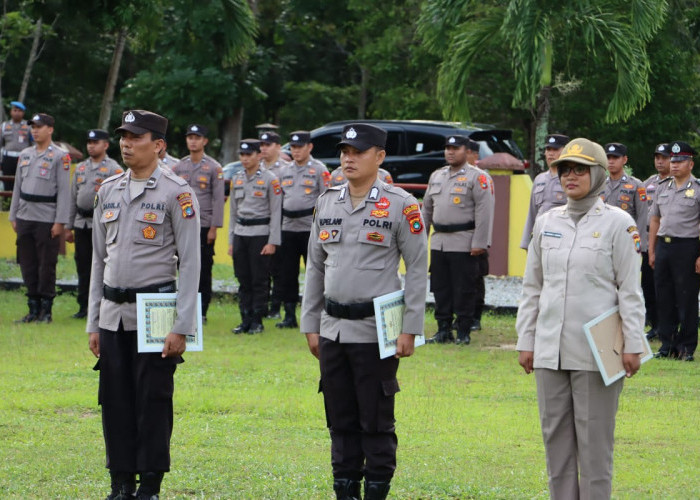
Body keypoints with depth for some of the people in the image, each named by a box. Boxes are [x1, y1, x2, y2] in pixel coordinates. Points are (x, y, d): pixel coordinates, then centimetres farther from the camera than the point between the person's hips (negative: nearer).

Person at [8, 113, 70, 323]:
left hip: (47, 220, -6)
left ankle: (46, 310, 4)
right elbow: (18, 186, 17)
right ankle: (33, 309, 14)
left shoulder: (60, 157, -5)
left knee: (47, 265, -3)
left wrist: (60, 222, -13)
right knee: (27, 264, 7)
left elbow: (64, 191, -8)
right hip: (25, 218, 6)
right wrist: (13, 216, 14)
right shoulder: (25, 155, 13)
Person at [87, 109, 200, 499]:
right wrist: (93, 323, 13)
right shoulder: (108, 191, 12)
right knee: (115, 401, 6)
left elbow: (190, 263, -8)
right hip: (113, 316, 5)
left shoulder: (177, 193, -6)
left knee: (153, 402, -3)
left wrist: (182, 328, -13)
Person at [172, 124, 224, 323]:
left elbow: (218, 199, -4)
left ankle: (202, 312, 5)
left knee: (204, 270, -1)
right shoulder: (178, 167, 11)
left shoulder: (214, 168, -1)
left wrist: (214, 228, -10)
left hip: (204, 226, -3)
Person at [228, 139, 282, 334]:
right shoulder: (237, 180, 12)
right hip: (240, 234, 5)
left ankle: (257, 321, 2)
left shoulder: (270, 179, -4)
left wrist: (272, 242, -11)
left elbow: (276, 213, -6)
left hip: (260, 234, -5)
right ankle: (245, 319, 11)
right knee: (243, 280, 5)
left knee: (259, 280, -3)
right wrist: (231, 241, 13)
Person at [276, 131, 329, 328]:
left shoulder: (319, 170, -1)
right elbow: (279, 200, 21)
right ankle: (289, 316, 11)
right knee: (288, 274, 5)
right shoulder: (285, 171, 16)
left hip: (311, 229, -5)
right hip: (288, 229, 5)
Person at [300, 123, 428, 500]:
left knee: (376, 421, 0)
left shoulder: (400, 205, -4)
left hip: (376, 330, -5)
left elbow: (418, 269, -4)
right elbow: (315, 267, 15)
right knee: (340, 420, 8)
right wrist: (310, 325, 11)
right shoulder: (327, 203, 10)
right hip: (333, 329, 5)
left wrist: (409, 329, -9)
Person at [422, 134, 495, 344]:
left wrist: (479, 244, -17)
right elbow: (427, 210, 22)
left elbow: (484, 213, -11)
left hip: (464, 245, -6)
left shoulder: (478, 177, -5)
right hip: (439, 243, 6)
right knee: (440, 289, 8)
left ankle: (464, 332, 4)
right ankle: (443, 330, 16)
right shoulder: (436, 176, 16)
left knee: (464, 290, -2)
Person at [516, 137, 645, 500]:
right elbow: (532, 287, 14)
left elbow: (630, 289, -5)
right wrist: (525, 341, 10)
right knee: (556, 436, 7)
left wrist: (632, 345, -9)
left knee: (594, 440, -2)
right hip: (550, 351, 5)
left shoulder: (617, 223, -3)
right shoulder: (546, 222, 10)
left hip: (596, 353, -5)